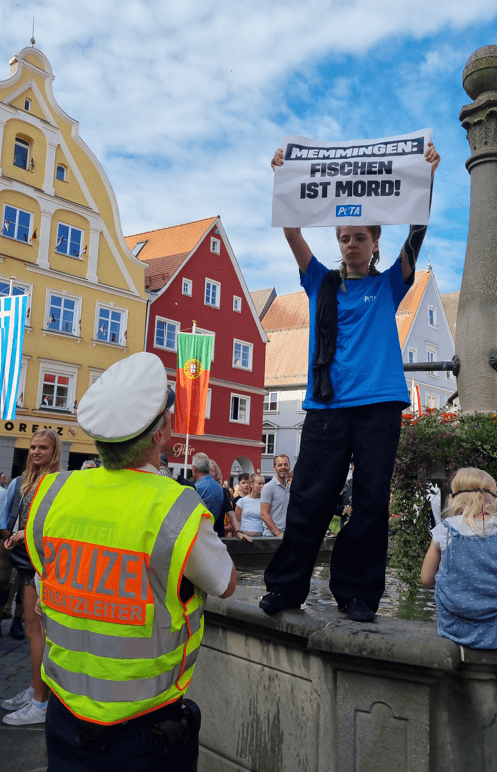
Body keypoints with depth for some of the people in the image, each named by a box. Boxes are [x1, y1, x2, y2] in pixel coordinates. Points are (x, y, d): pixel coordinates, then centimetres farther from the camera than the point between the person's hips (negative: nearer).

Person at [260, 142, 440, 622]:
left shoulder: (388, 286, 14)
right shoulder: (321, 284, 16)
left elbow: (415, 236, 3)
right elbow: (292, 233, 8)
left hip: (379, 404, 0)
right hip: (327, 403, 0)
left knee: (371, 502, -1)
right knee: (310, 497, -3)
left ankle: (357, 593, 10)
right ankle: (285, 586, 7)